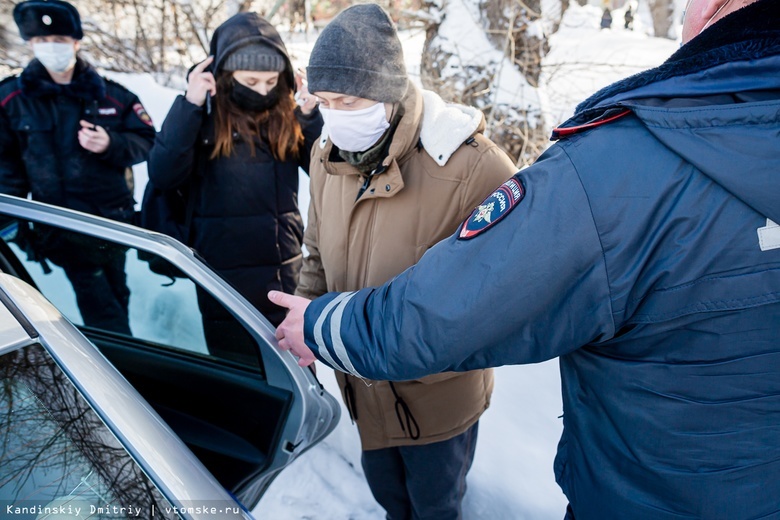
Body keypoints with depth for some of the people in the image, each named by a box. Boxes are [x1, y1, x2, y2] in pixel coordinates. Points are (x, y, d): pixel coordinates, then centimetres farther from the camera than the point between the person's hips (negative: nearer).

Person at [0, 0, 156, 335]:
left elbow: (148, 141, 2)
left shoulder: (111, 94, 3)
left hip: (114, 220, 2)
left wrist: (111, 145, -17)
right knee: (102, 312, -5)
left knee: (116, 298, 15)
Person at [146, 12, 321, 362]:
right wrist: (188, 107, -22)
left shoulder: (287, 116, 1)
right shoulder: (204, 115, -6)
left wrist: (311, 115, -15)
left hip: (286, 271, 3)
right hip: (224, 277, -2)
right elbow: (162, 177, -17)